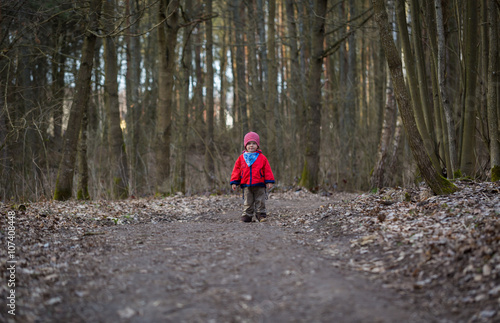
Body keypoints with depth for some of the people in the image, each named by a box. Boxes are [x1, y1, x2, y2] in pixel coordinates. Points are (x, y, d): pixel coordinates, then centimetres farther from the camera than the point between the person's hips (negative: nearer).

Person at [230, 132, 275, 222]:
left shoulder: (262, 157, 3)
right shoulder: (241, 158, 6)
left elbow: (267, 170, 3)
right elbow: (236, 170, 8)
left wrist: (269, 181, -2)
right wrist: (234, 182, 3)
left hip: (259, 185, -1)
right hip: (246, 185, 1)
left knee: (260, 201, 4)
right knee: (248, 202, 7)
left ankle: (261, 215, 13)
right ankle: (247, 216, 13)